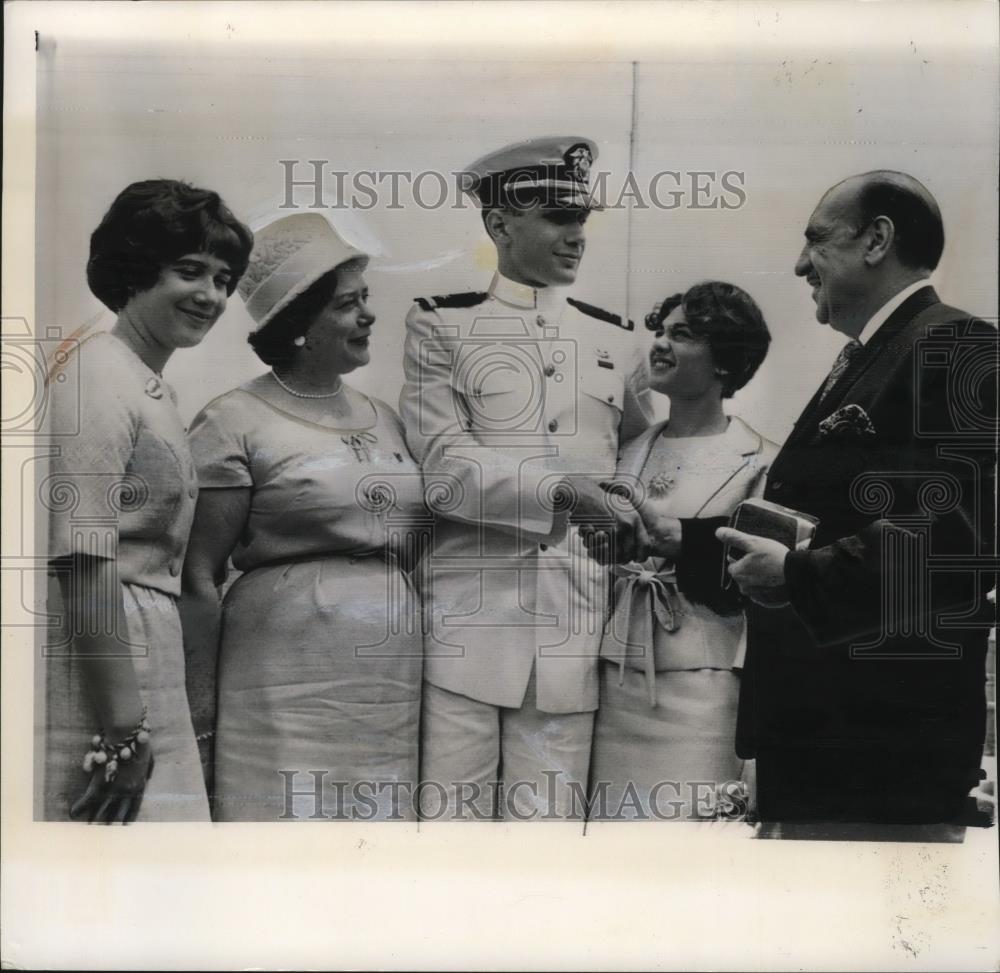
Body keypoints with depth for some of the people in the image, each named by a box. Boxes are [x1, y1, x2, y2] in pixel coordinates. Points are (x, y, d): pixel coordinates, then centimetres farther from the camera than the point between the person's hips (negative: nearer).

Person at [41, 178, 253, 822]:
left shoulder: (156, 388, 13)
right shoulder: (98, 378, -13)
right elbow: (83, 563, -19)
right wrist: (122, 732, -19)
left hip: (146, 651, 9)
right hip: (97, 662, -9)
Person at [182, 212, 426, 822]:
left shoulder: (384, 418, 15)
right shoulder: (236, 421, -3)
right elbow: (199, 577, -5)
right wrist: (210, 704, -6)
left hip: (394, 677, 6)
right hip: (291, 677, -5)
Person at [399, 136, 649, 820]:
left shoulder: (616, 336, 15)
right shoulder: (441, 325, 4)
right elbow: (445, 469, -8)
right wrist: (569, 491, -18)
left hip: (574, 630, 3)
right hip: (467, 627, -3)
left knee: (551, 817, 5)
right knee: (452, 815, 0)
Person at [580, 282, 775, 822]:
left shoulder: (758, 460, -4)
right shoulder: (631, 450, 12)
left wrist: (662, 535, -15)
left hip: (700, 691, -4)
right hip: (619, 682, 5)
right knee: (614, 819, 5)